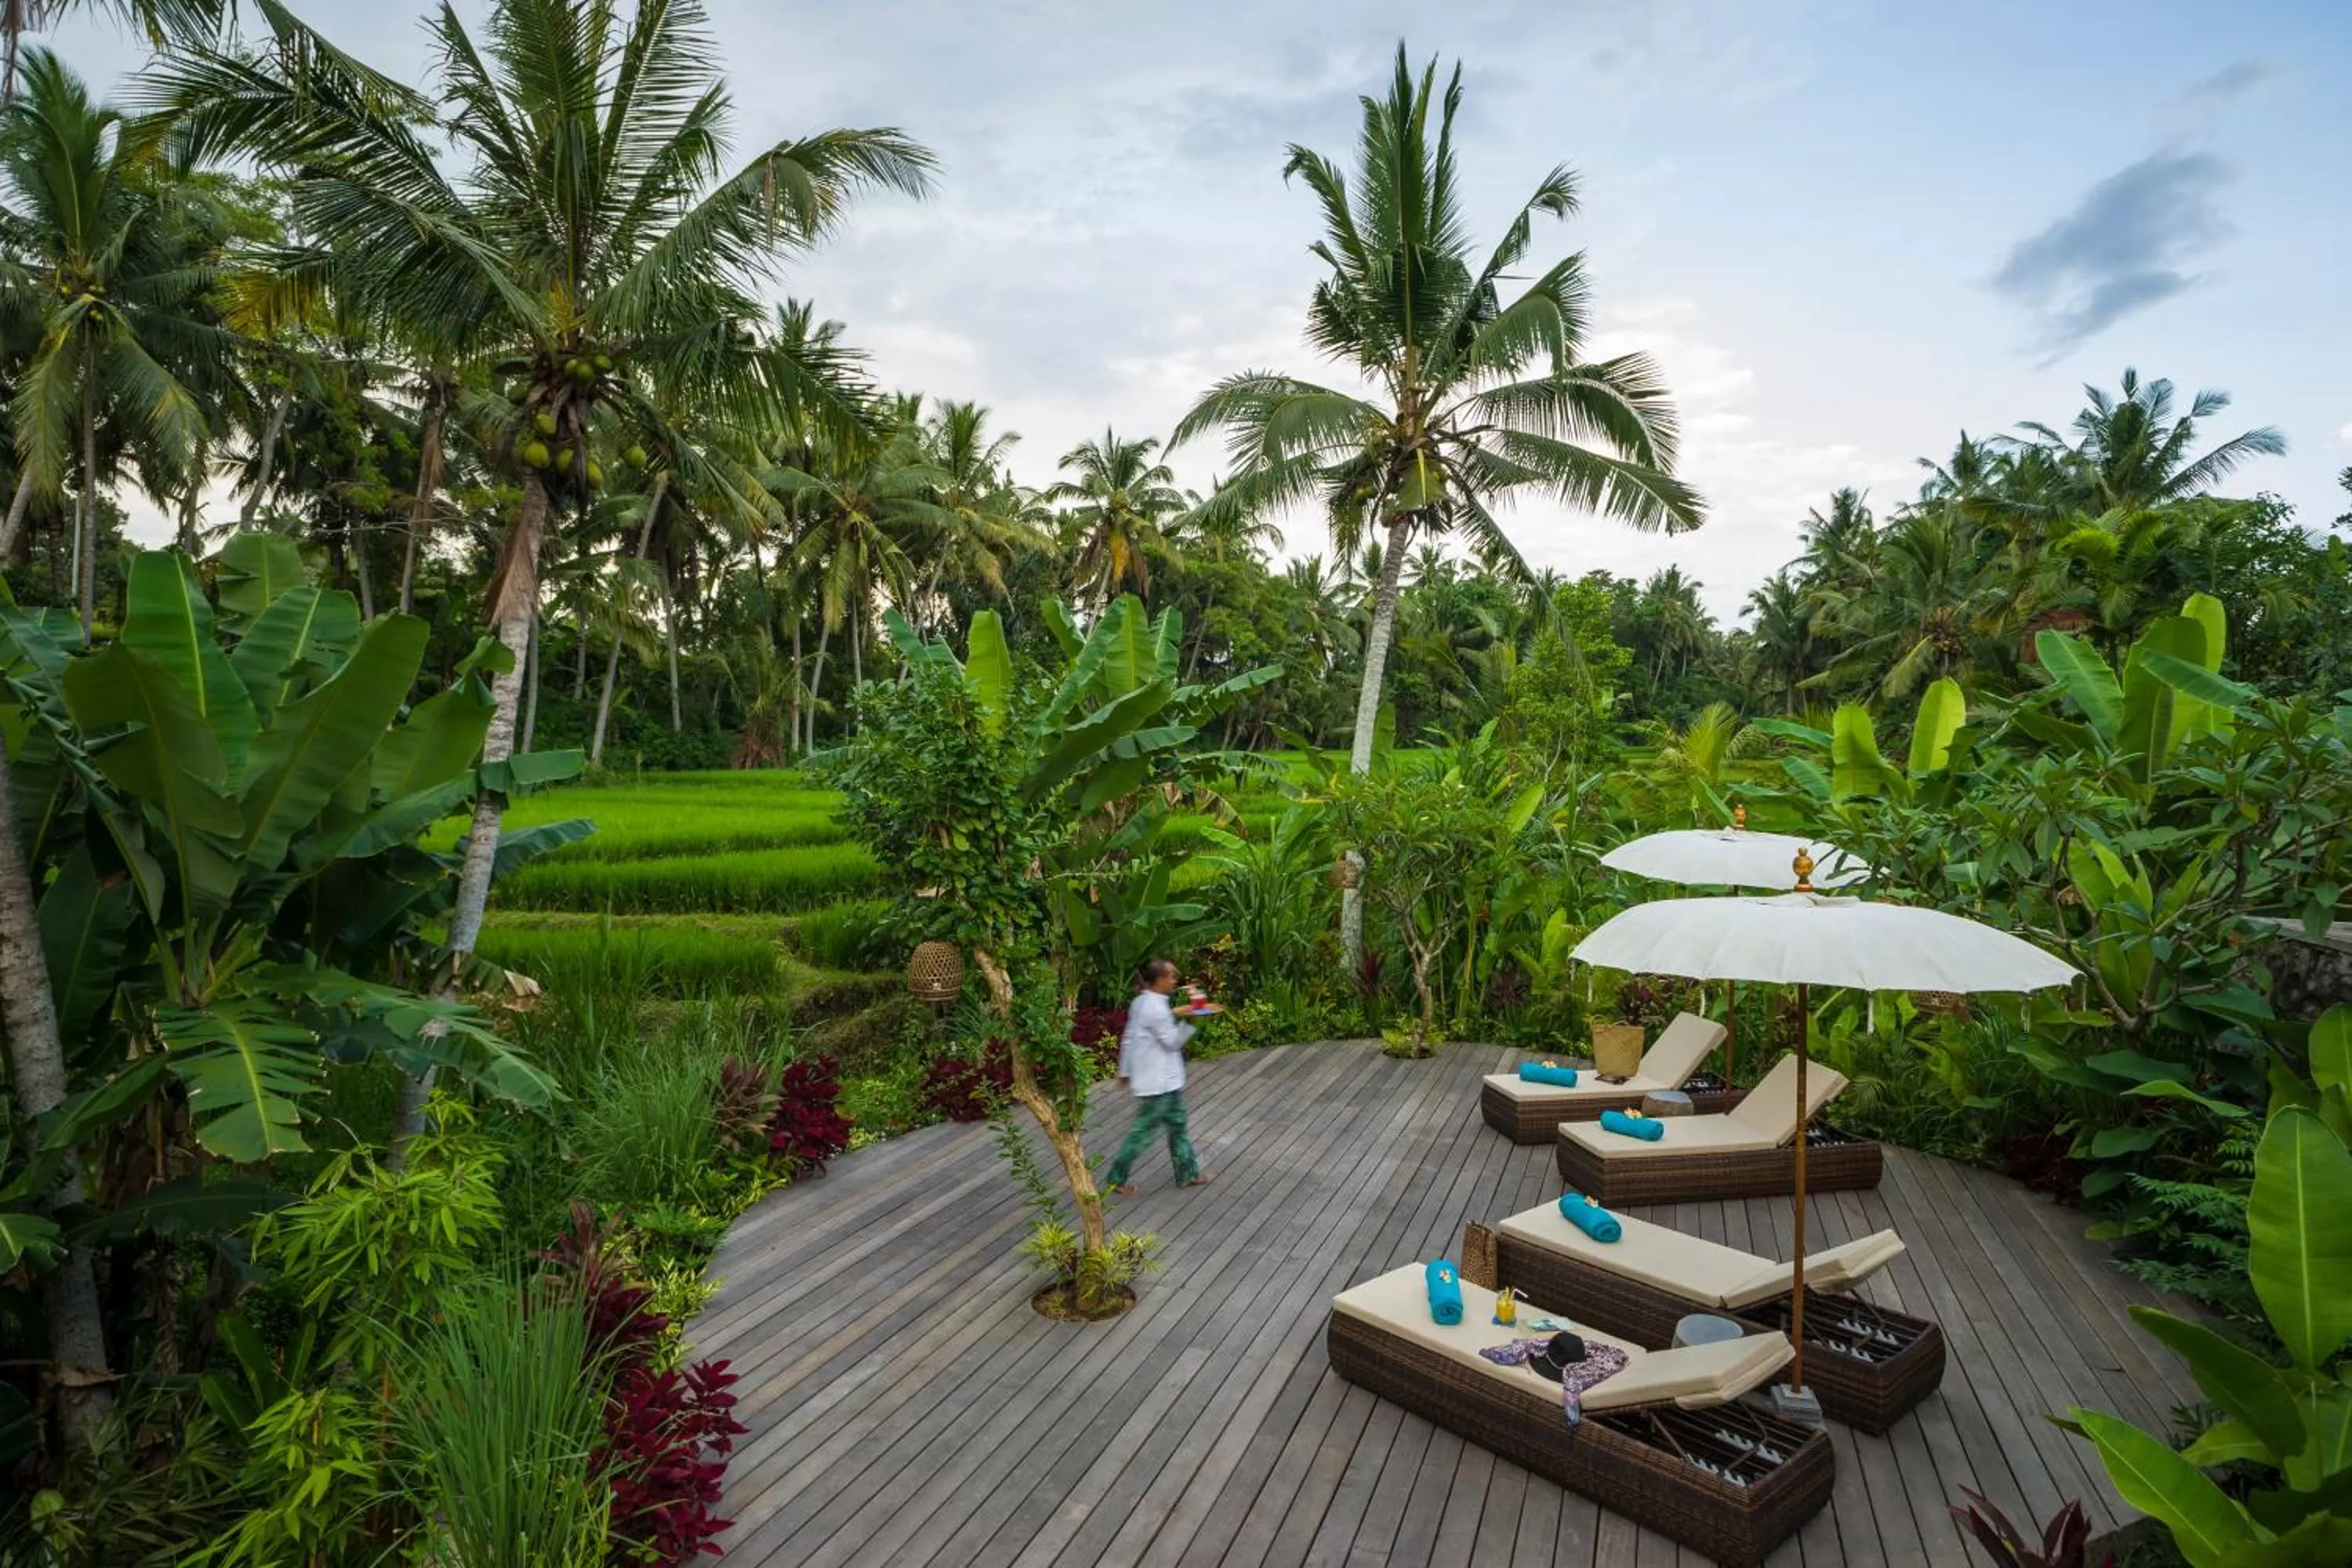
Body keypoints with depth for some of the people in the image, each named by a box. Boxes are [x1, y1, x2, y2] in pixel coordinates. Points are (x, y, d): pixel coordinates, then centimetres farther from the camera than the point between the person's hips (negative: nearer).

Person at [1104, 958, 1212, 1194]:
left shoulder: (1141, 1002, 4)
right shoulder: (1156, 1009, -25)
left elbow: (1128, 1039, 11)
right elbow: (1172, 1042, -16)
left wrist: (1125, 1071, 18)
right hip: (1157, 1083, -10)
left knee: (1177, 1125, 18)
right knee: (1143, 1131, 4)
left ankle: (1188, 1172, 29)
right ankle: (1116, 1178, 17)